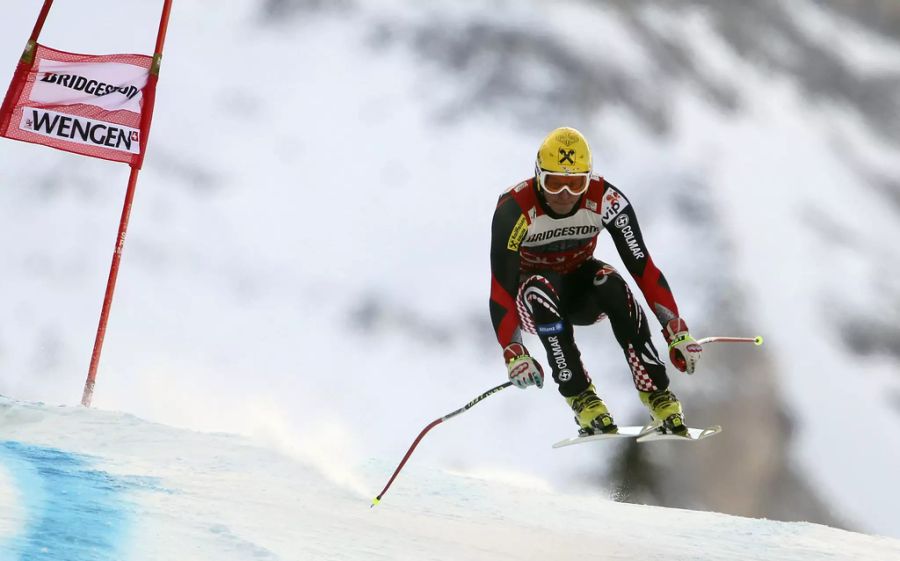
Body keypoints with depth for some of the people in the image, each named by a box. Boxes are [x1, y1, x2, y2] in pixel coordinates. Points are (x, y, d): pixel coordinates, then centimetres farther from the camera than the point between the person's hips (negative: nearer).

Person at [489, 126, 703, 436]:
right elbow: (501, 289, -28)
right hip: (533, 300, -1)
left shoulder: (606, 200, -22)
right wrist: (514, 353, -40)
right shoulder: (514, 210, -28)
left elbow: (643, 268, -21)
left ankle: (656, 392, -27)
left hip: (582, 290, 2)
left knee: (611, 282, -32)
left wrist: (677, 331, -28)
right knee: (539, 288, -37)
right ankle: (580, 397, -29)